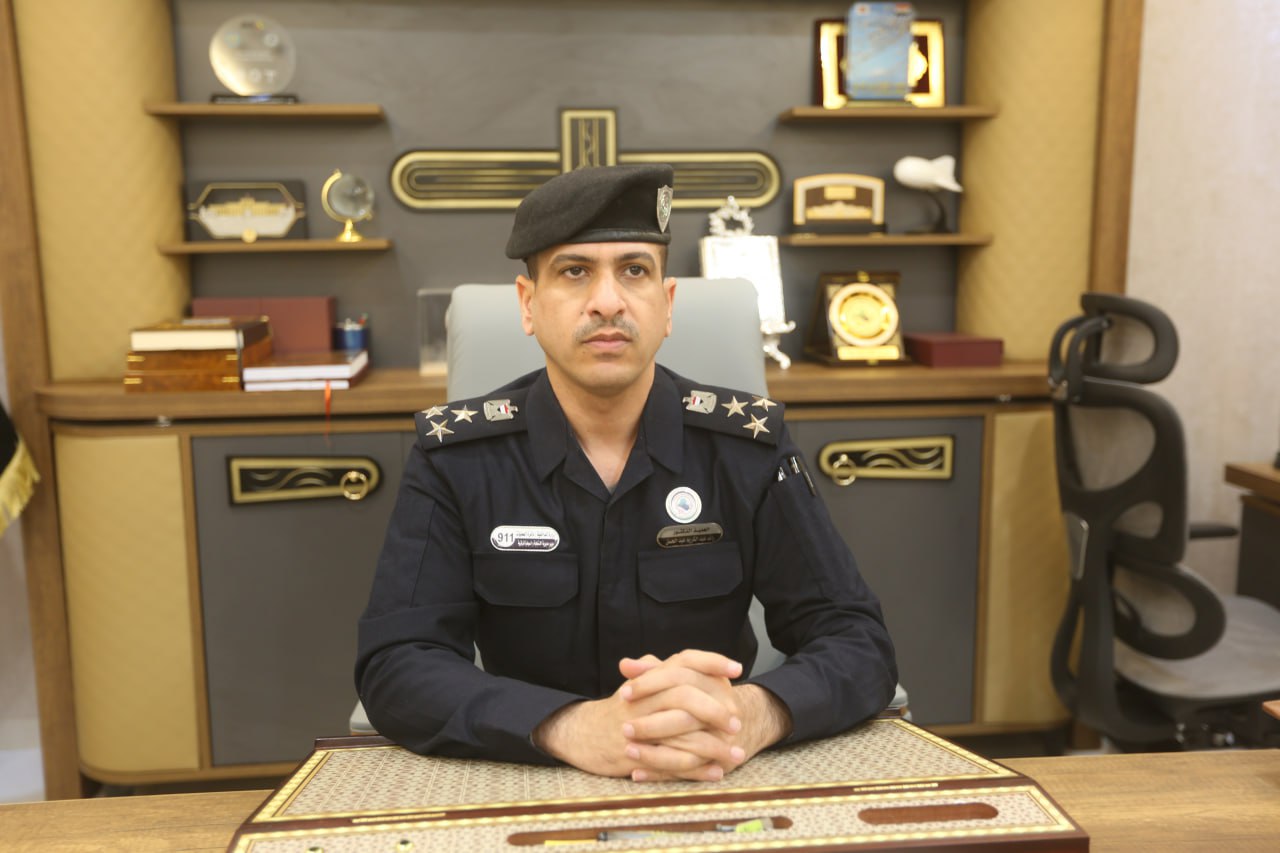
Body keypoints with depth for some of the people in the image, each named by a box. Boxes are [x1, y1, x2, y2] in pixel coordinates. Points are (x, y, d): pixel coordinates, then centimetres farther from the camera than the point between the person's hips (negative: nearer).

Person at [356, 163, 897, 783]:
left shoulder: (746, 444, -5)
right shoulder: (454, 455, -6)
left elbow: (859, 644, -8)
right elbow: (395, 667, -13)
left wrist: (750, 715, -29)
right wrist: (576, 728, -31)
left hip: (715, 791, 2)